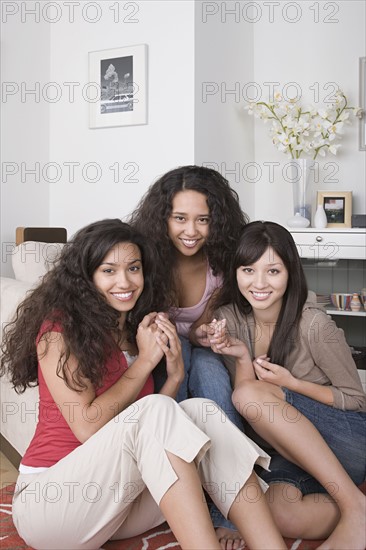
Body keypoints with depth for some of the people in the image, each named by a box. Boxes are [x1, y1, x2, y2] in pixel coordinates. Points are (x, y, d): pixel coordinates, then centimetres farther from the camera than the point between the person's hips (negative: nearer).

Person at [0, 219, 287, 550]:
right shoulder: (60, 328, -10)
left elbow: (157, 432, 6)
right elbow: (87, 427, -17)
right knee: (154, 410, -31)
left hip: (121, 495, 6)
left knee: (201, 411, -19)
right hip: (51, 498, -6)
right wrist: (144, 361, -12)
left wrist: (175, 373, -10)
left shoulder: (140, 331, 10)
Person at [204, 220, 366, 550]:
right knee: (278, 517, -28)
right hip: (291, 448, 4)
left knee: (251, 395, -28)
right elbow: (250, 416, 0)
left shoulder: (313, 324, -17)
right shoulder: (231, 317, -3)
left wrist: (291, 384, -18)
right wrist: (241, 356, -18)